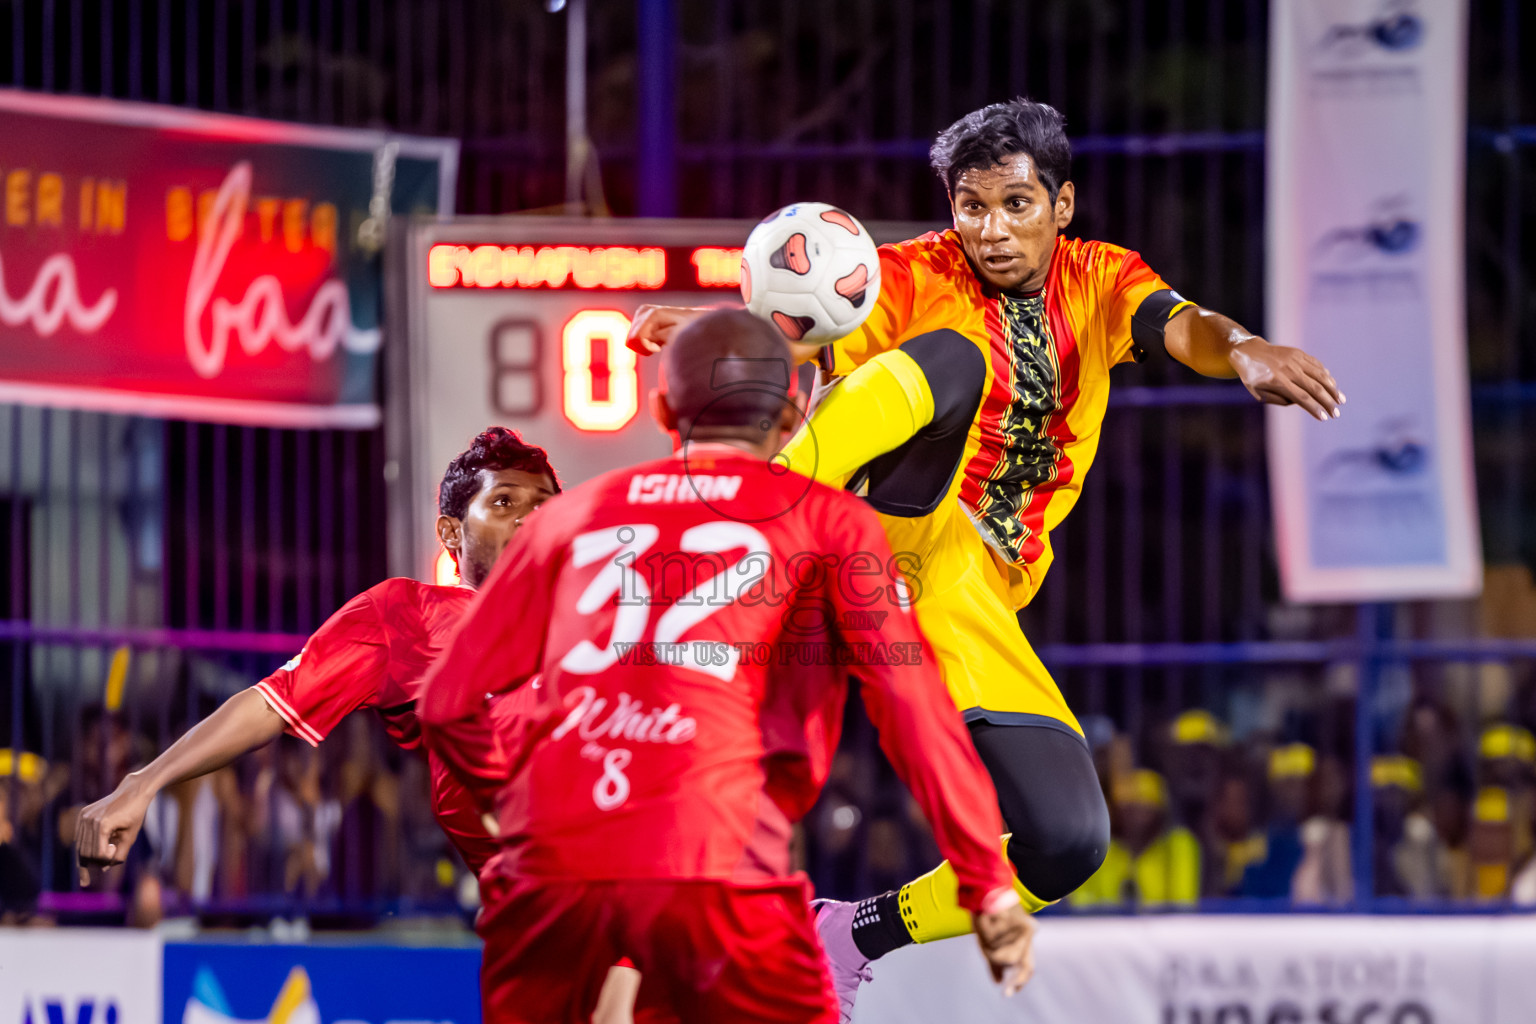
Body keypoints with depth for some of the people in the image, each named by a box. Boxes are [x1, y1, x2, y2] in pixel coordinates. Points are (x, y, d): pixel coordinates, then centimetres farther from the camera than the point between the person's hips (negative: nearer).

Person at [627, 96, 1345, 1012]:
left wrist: (1240, 349, -36)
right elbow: (802, 337, -16)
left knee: (1069, 843, -10)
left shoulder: (1097, 282, 9)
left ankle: (859, 937, 11)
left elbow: (1185, 328, -11)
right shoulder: (915, 278, 1)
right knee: (954, 359, -30)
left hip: (972, 591, 4)